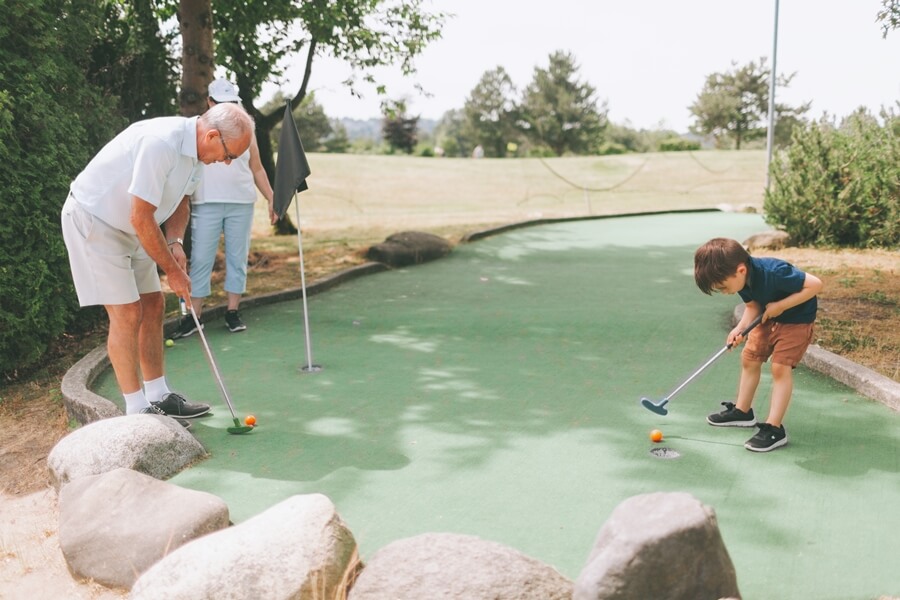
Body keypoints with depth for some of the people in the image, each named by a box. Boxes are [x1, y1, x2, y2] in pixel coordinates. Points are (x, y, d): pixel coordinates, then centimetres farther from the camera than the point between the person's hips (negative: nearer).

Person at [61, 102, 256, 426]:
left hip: (128, 226, 9)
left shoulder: (193, 148, -2)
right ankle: (137, 411, 0)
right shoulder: (160, 143, -32)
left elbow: (180, 200, 13)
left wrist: (175, 242, -5)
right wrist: (173, 270, -19)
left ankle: (158, 397, 18)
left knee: (153, 305, 8)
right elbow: (141, 218, -28)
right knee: (126, 314, -10)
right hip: (92, 220, -9)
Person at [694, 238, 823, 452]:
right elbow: (753, 305, -2)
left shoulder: (774, 272, -38)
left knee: (780, 367, -14)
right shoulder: (742, 279, -15)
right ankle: (742, 411, 27)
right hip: (769, 318, 8)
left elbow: (815, 284, -32)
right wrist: (740, 327, -20)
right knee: (749, 358, 10)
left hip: (797, 318, -8)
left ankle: (774, 428, -10)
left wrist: (780, 305, -30)